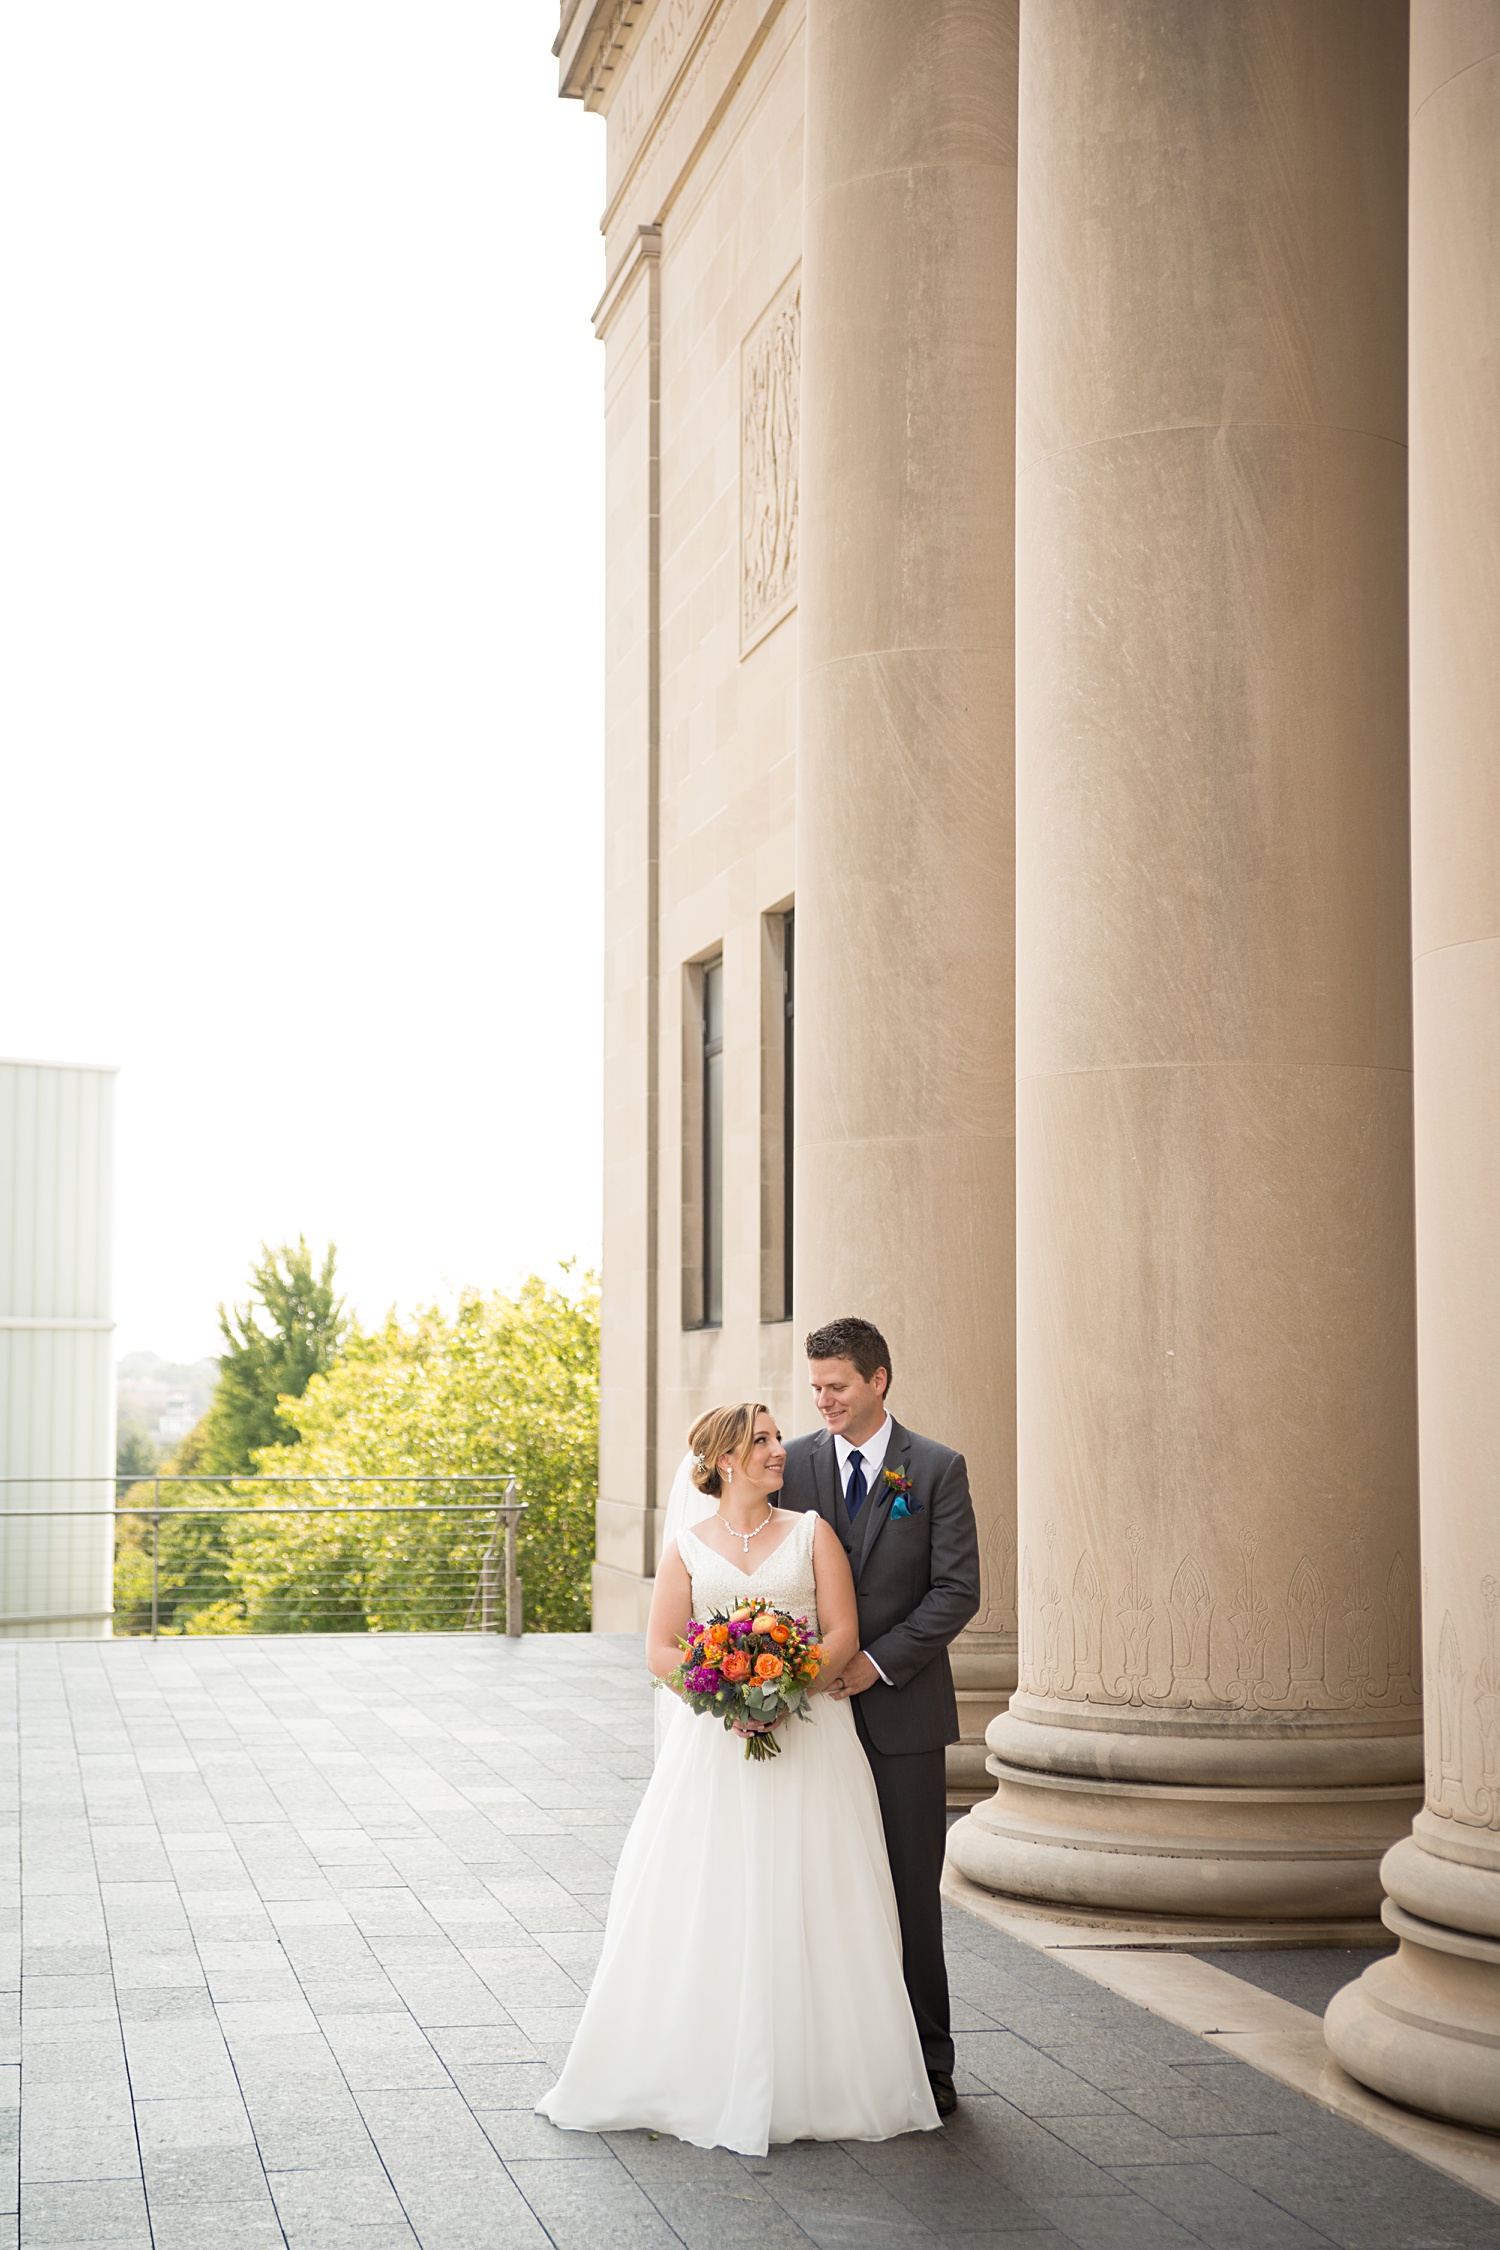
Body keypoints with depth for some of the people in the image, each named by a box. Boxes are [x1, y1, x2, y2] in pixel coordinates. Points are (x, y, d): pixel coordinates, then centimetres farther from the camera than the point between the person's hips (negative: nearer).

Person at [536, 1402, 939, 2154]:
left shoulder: (811, 1534, 8)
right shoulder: (686, 1547, 8)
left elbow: (843, 1633, -1)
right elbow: (660, 1651, 2)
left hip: (807, 1734, 0)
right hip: (713, 1746, 0)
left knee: (805, 1911, -2)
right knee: (702, 1912, -2)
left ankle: (815, 2080, 6)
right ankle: (704, 2075, 7)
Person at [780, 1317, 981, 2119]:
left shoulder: (937, 1469, -1)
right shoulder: (791, 1465, 5)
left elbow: (957, 1589, -6)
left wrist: (878, 1660, -13)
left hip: (902, 1711, -2)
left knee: (912, 1892, 3)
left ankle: (927, 2060, 13)